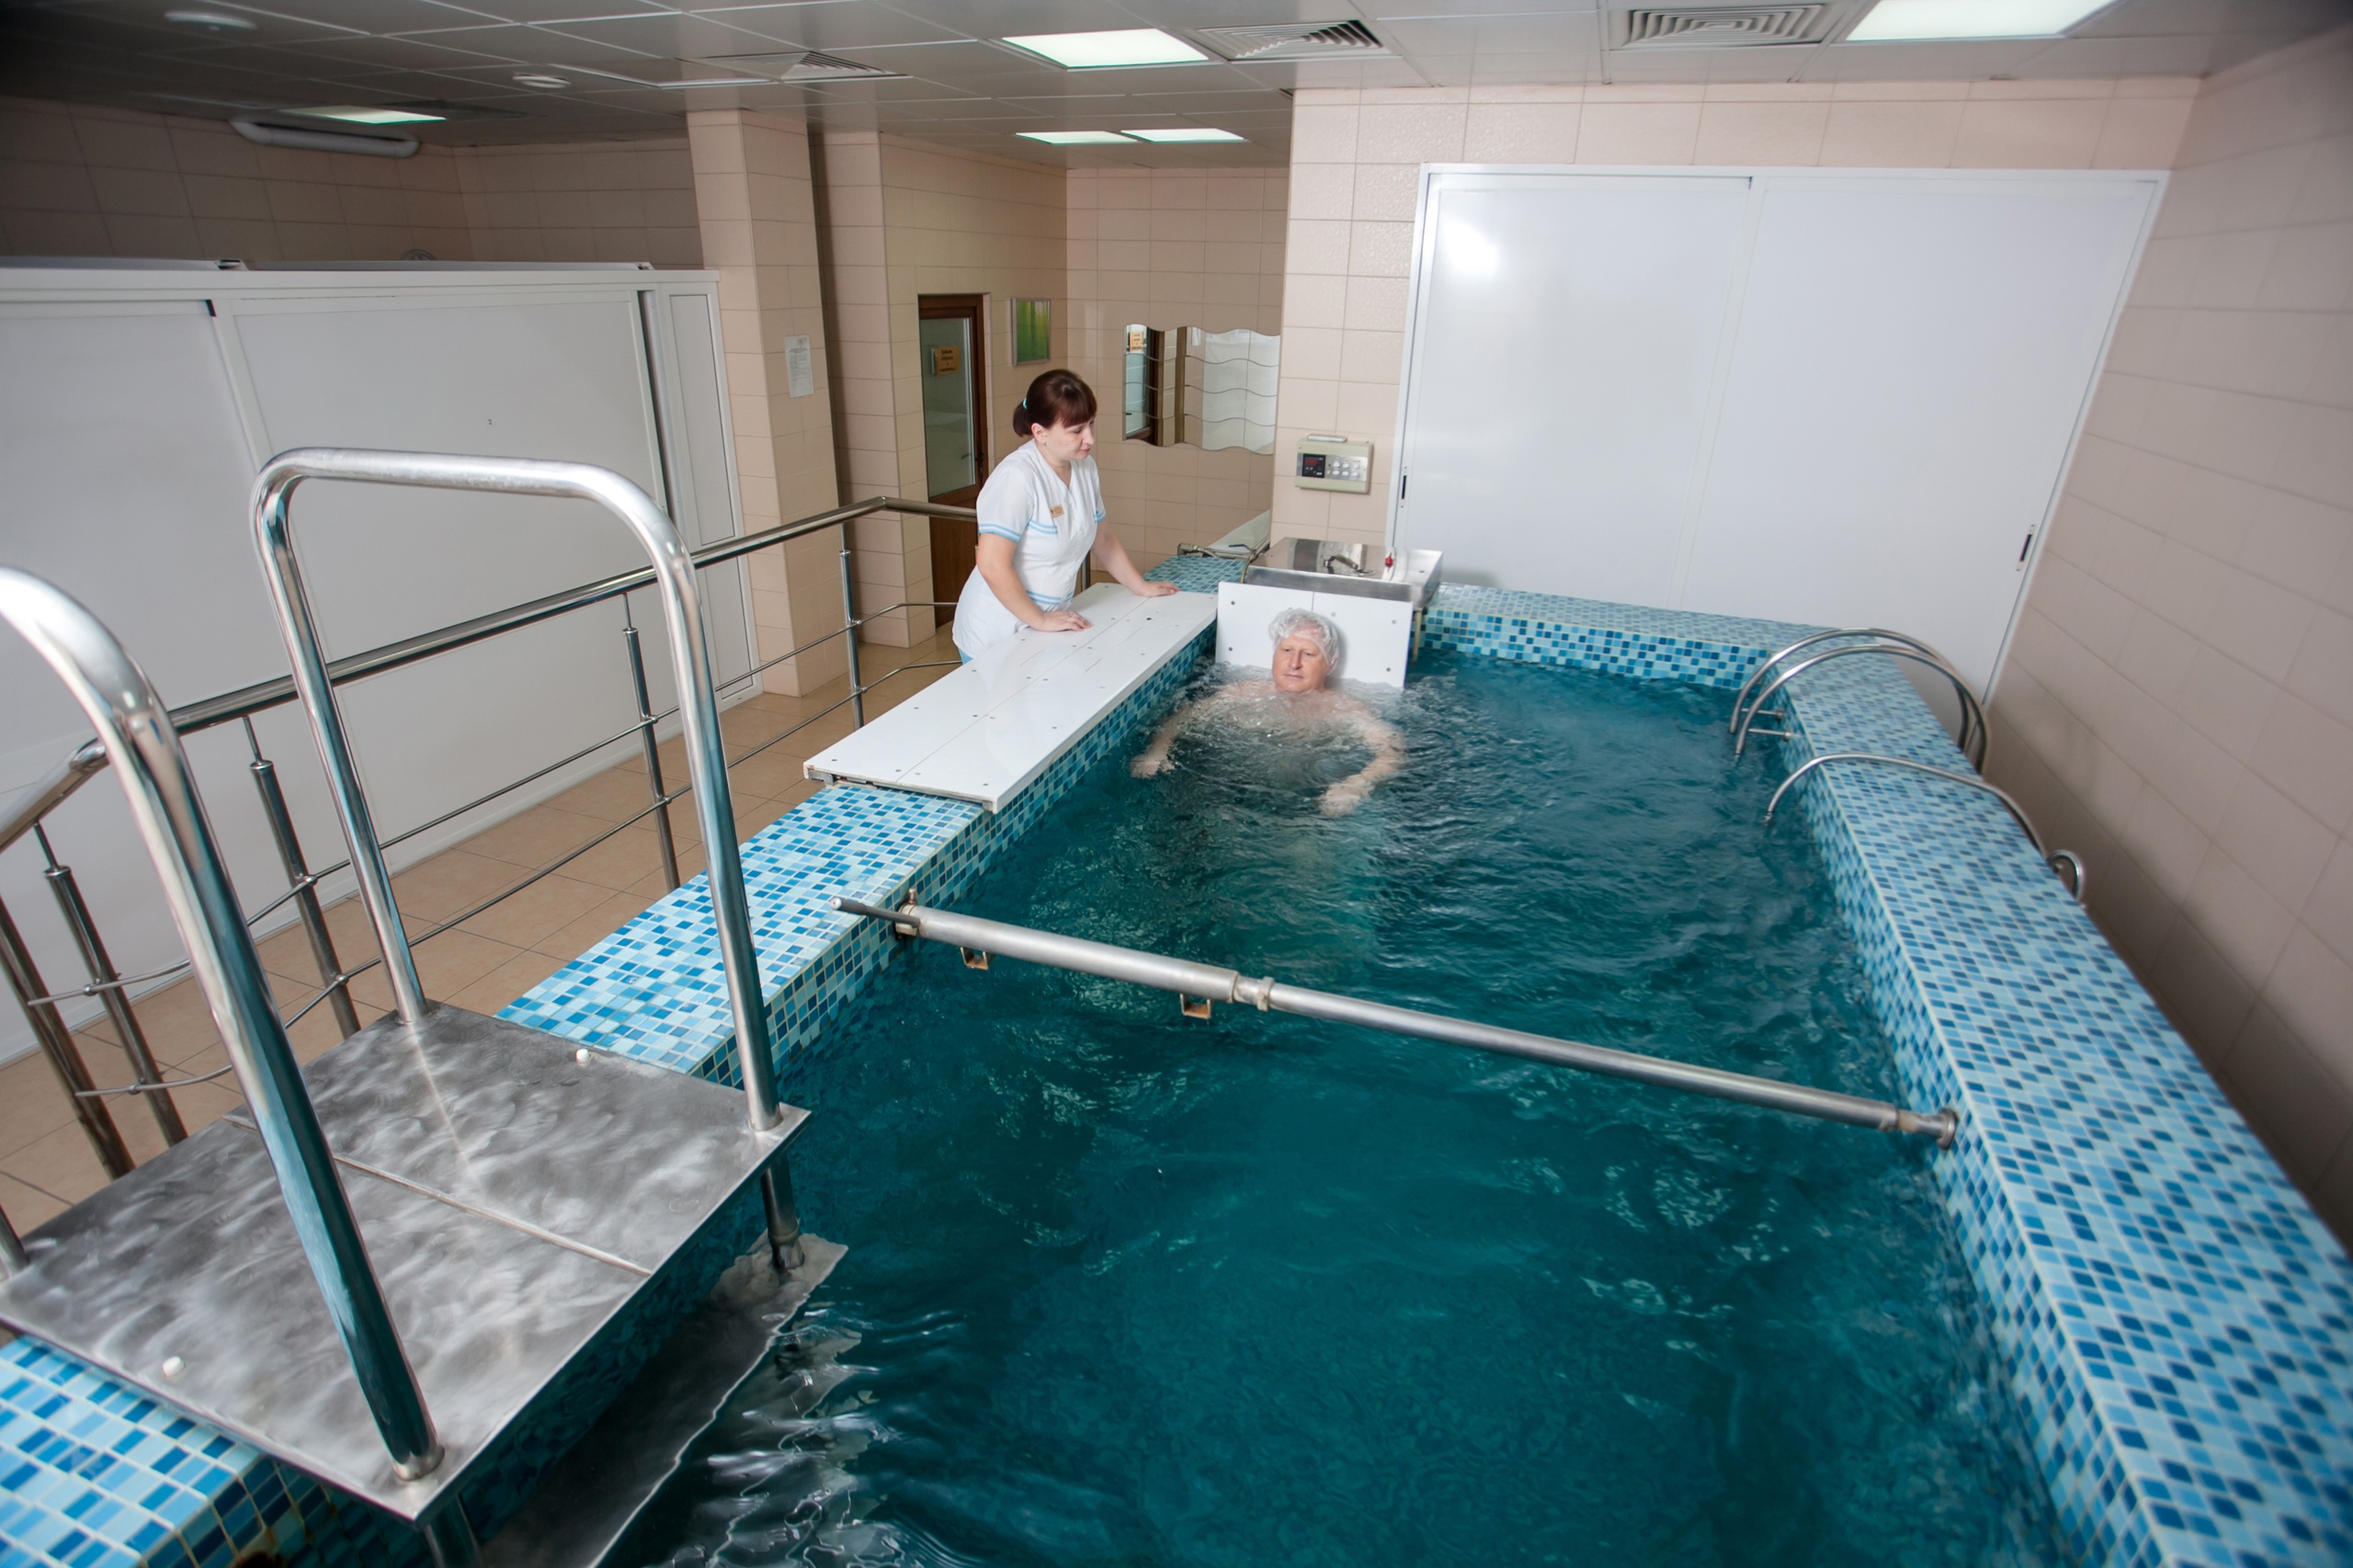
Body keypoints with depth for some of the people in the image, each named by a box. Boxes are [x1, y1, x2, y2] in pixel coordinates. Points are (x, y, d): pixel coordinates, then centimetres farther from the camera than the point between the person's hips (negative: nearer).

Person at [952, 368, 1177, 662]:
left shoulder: (1085, 468, 2)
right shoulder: (1018, 477, -21)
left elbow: (1101, 540, 17)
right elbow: (992, 565, -25)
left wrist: (1142, 588, 19)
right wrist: (1040, 621, -19)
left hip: (1050, 627, 7)